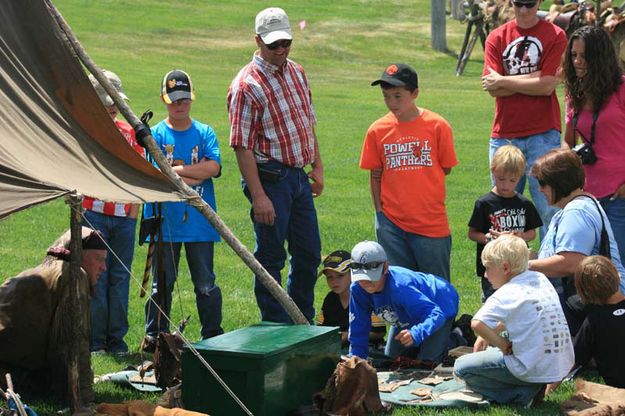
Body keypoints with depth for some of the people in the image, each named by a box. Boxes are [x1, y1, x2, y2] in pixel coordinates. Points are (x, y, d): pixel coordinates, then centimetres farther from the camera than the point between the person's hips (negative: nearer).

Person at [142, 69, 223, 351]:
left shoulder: (205, 133, 8)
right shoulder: (155, 135, 3)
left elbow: (213, 167, -8)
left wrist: (177, 169, -10)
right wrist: (194, 177, -8)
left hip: (199, 221, 1)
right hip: (165, 221, -1)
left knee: (206, 283, 4)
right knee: (162, 283, 5)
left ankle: (213, 336, 14)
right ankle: (154, 336, 14)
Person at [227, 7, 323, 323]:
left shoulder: (297, 72, 10)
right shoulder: (246, 85, -15)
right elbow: (242, 146, -18)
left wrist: (317, 167, 15)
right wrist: (258, 196, -21)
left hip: (299, 176, 8)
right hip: (269, 178, -8)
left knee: (309, 253, 14)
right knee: (271, 258, 1)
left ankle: (303, 322, 29)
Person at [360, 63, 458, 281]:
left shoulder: (437, 126, -5)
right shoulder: (377, 130, 2)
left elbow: (446, 169, 2)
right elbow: (375, 175, 8)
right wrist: (380, 212, 2)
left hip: (432, 223, -2)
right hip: (391, 222, 2)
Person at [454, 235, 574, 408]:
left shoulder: (506, 294, -14)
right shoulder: (540, 279, 10)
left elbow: (477, 324, -29)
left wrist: (503, 345, -14)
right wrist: (490, 335, 18)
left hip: (536, 370, -8)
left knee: (461, 367, 2)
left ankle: (521, 394, -5)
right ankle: (533, 388, 11)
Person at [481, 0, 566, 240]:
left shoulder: (554, 36, 0)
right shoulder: (496, 38, 9)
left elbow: (548, 85, -10)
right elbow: (493, 90, -2)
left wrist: (503, 81, -4)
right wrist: (533, 80, -8)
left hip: (543, 134, -3)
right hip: (504, 135, 3)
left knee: (548, 208, -6)